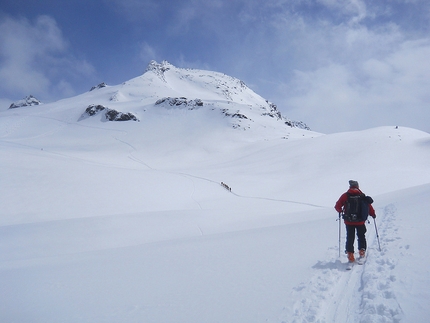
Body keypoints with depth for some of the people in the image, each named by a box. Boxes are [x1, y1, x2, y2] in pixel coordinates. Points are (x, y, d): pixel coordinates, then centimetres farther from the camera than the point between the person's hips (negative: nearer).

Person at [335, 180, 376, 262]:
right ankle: (362, 251, 19)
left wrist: (340, 211, 17)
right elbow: (369, 206, 0)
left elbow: (337, 206, -4)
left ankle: (350, 254, 2)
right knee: (361, 236, 21)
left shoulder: (345, 195, -2)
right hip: (360, 221, 0)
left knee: (350, 238, 8)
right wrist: (373, 214, 16)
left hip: (349, 221, 0)